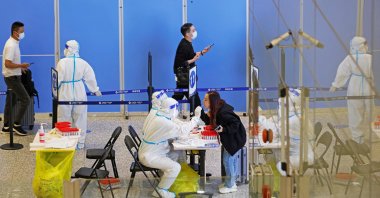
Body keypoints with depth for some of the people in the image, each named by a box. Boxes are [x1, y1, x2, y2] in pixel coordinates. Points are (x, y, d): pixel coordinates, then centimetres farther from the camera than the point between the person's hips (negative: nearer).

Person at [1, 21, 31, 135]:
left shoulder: (13, 43, 9)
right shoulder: (11, 45, -22)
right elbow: (7, 64, -26)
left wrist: (20, 67, 10)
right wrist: (21, 65, -19)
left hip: (12, 77, 10)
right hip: (12, 77, -10)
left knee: (11, 101, 14)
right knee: (26, 100, -8)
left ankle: (6, 127, 21)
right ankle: (16, 125, 0)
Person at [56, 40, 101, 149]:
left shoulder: (62, 62, -14)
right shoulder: (82, 62, -4)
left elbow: (57, 79, -11)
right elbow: (90, 78, 4)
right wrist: (95, 90, 18)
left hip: (65, 94, -3)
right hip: (79, 94, 3)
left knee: (64, 119, 8)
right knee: (80, 118, 12)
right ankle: (80, 142, 17)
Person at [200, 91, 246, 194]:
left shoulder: (223, 112, -30)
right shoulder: (216, 110, -1)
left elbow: (236, 124, -28)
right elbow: (211, 124, 7)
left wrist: (223, 129, -32)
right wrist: (205, 116, -7)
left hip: (235, 139, -10)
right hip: (230, 138, 10)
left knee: (228, 161, 0)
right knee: (231, 160, 20)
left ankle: (230, 185, 14)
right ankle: (231, 182, 34)